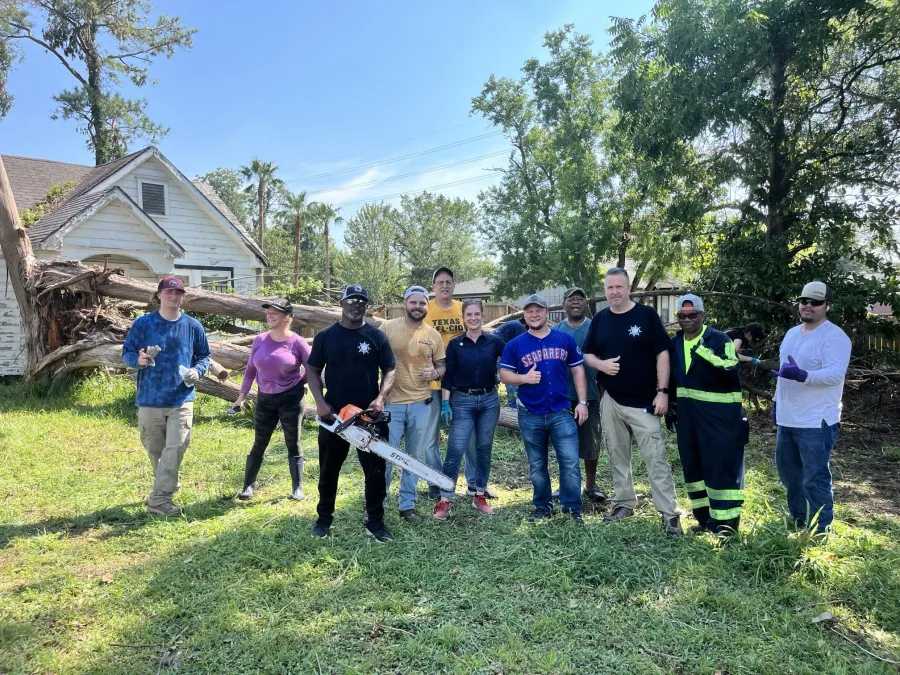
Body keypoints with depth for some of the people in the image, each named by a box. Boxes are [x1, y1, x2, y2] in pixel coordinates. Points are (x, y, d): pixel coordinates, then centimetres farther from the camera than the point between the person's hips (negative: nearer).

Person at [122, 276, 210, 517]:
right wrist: (138, 360, -21)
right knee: (155, 449, 13)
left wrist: (197, 371, -9)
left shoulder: (193, 326, 2)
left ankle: (159, 498, -3)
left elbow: (204, 356, 12)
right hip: (150, 399, 0)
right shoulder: (143, 323, -1)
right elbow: (126, 353, 2)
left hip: (181, 400, 0)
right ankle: (167, 485, 36)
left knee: (175, 448, -8)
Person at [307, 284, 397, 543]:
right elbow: (313, 371, 4)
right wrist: (320, 402, -8)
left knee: (375, 471, 4)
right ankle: (324, 518, 30)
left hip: (369, 416, 0)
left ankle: (375, 522, 18)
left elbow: (389, 370, 0)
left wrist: (380, 398, -15)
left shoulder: (377, 336, -1)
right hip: (333, 414, 1)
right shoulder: (325, 336, 0)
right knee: (329, 469, 13)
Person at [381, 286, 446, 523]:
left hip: (422, 405, 3)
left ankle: (408, 504, 25)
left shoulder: (433, 335, 4)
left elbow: (442, 366, 13)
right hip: (392, 403, -2)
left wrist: (435, 373, -10)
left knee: (414, 457, 12)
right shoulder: (387, 327, -4)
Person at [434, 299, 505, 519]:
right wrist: (445, 403, -7)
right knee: (456, 450, -8)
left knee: (484, 449, 10)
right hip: (463, 401, -2)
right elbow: (448, 376, -1)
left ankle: (480, 496, 24)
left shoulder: (494, 341, 0)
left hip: (489, 400, 2)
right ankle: (444, 500, 0)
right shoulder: (455, 344, -1)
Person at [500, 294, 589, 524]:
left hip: (562, 412, 0)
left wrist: (582, 402, 0)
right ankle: (543, 507, 27)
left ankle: (573, 509, 10)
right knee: (537, 466, 12)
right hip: (530, 415, 0)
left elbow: (578, 371, 7)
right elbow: (504, 375, -1)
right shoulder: (514, 345, 0)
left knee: (570, 462, -2)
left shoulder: (565, 340, 3)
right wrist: (524, 378, -20)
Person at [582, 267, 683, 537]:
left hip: (644, 401, -4)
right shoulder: (600, 319, 7)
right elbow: (587, 354, 12)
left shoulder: (647, 314, -4)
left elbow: (662, 354, -5)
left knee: (656, 458, -4)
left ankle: (670, 514, 3)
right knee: (618, 456, 13)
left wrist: (662, 391, -11)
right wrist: (601, 364, -11)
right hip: (611, 401, 4)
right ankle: (623, 503, 28)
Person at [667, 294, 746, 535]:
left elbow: (732, 370, -25)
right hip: (687, 413, 7)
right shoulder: (674, 343, 10)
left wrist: (704, 352, -34)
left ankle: (725, 521, 6)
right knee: (693, 466, 12)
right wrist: (669, 406, 15)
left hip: (719, 414, -7)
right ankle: (705, 517, 26)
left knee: (722, 466, -3)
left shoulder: (720, 340, -10)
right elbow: (671, 377, 19)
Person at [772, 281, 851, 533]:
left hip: (816, 421, -9)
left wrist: (801, 375, -40)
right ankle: (798, 520, 36)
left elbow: (835, 374, -25)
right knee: (788, 471, 19)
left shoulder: (834, 336, -13)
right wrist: (777, 401, 22)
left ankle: (819, 531, 9)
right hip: (788, 419, 9)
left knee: (815, 479, -3)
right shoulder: (792, 333, 13)